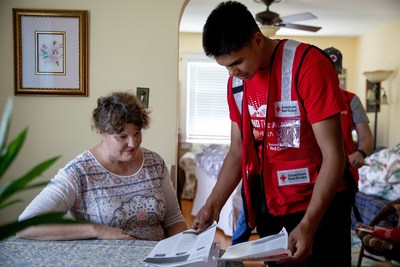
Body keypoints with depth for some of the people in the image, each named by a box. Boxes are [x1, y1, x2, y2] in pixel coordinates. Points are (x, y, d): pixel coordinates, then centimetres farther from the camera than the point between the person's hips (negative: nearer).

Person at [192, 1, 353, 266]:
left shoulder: (309, 64, -20)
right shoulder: (236, 82, 0)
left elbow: (334, 155, -21)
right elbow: (238, 151, 8)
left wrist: (308, 224, -26)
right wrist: (212, 204, -2)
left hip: (320, 205, -5)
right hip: (270, 205, 6)